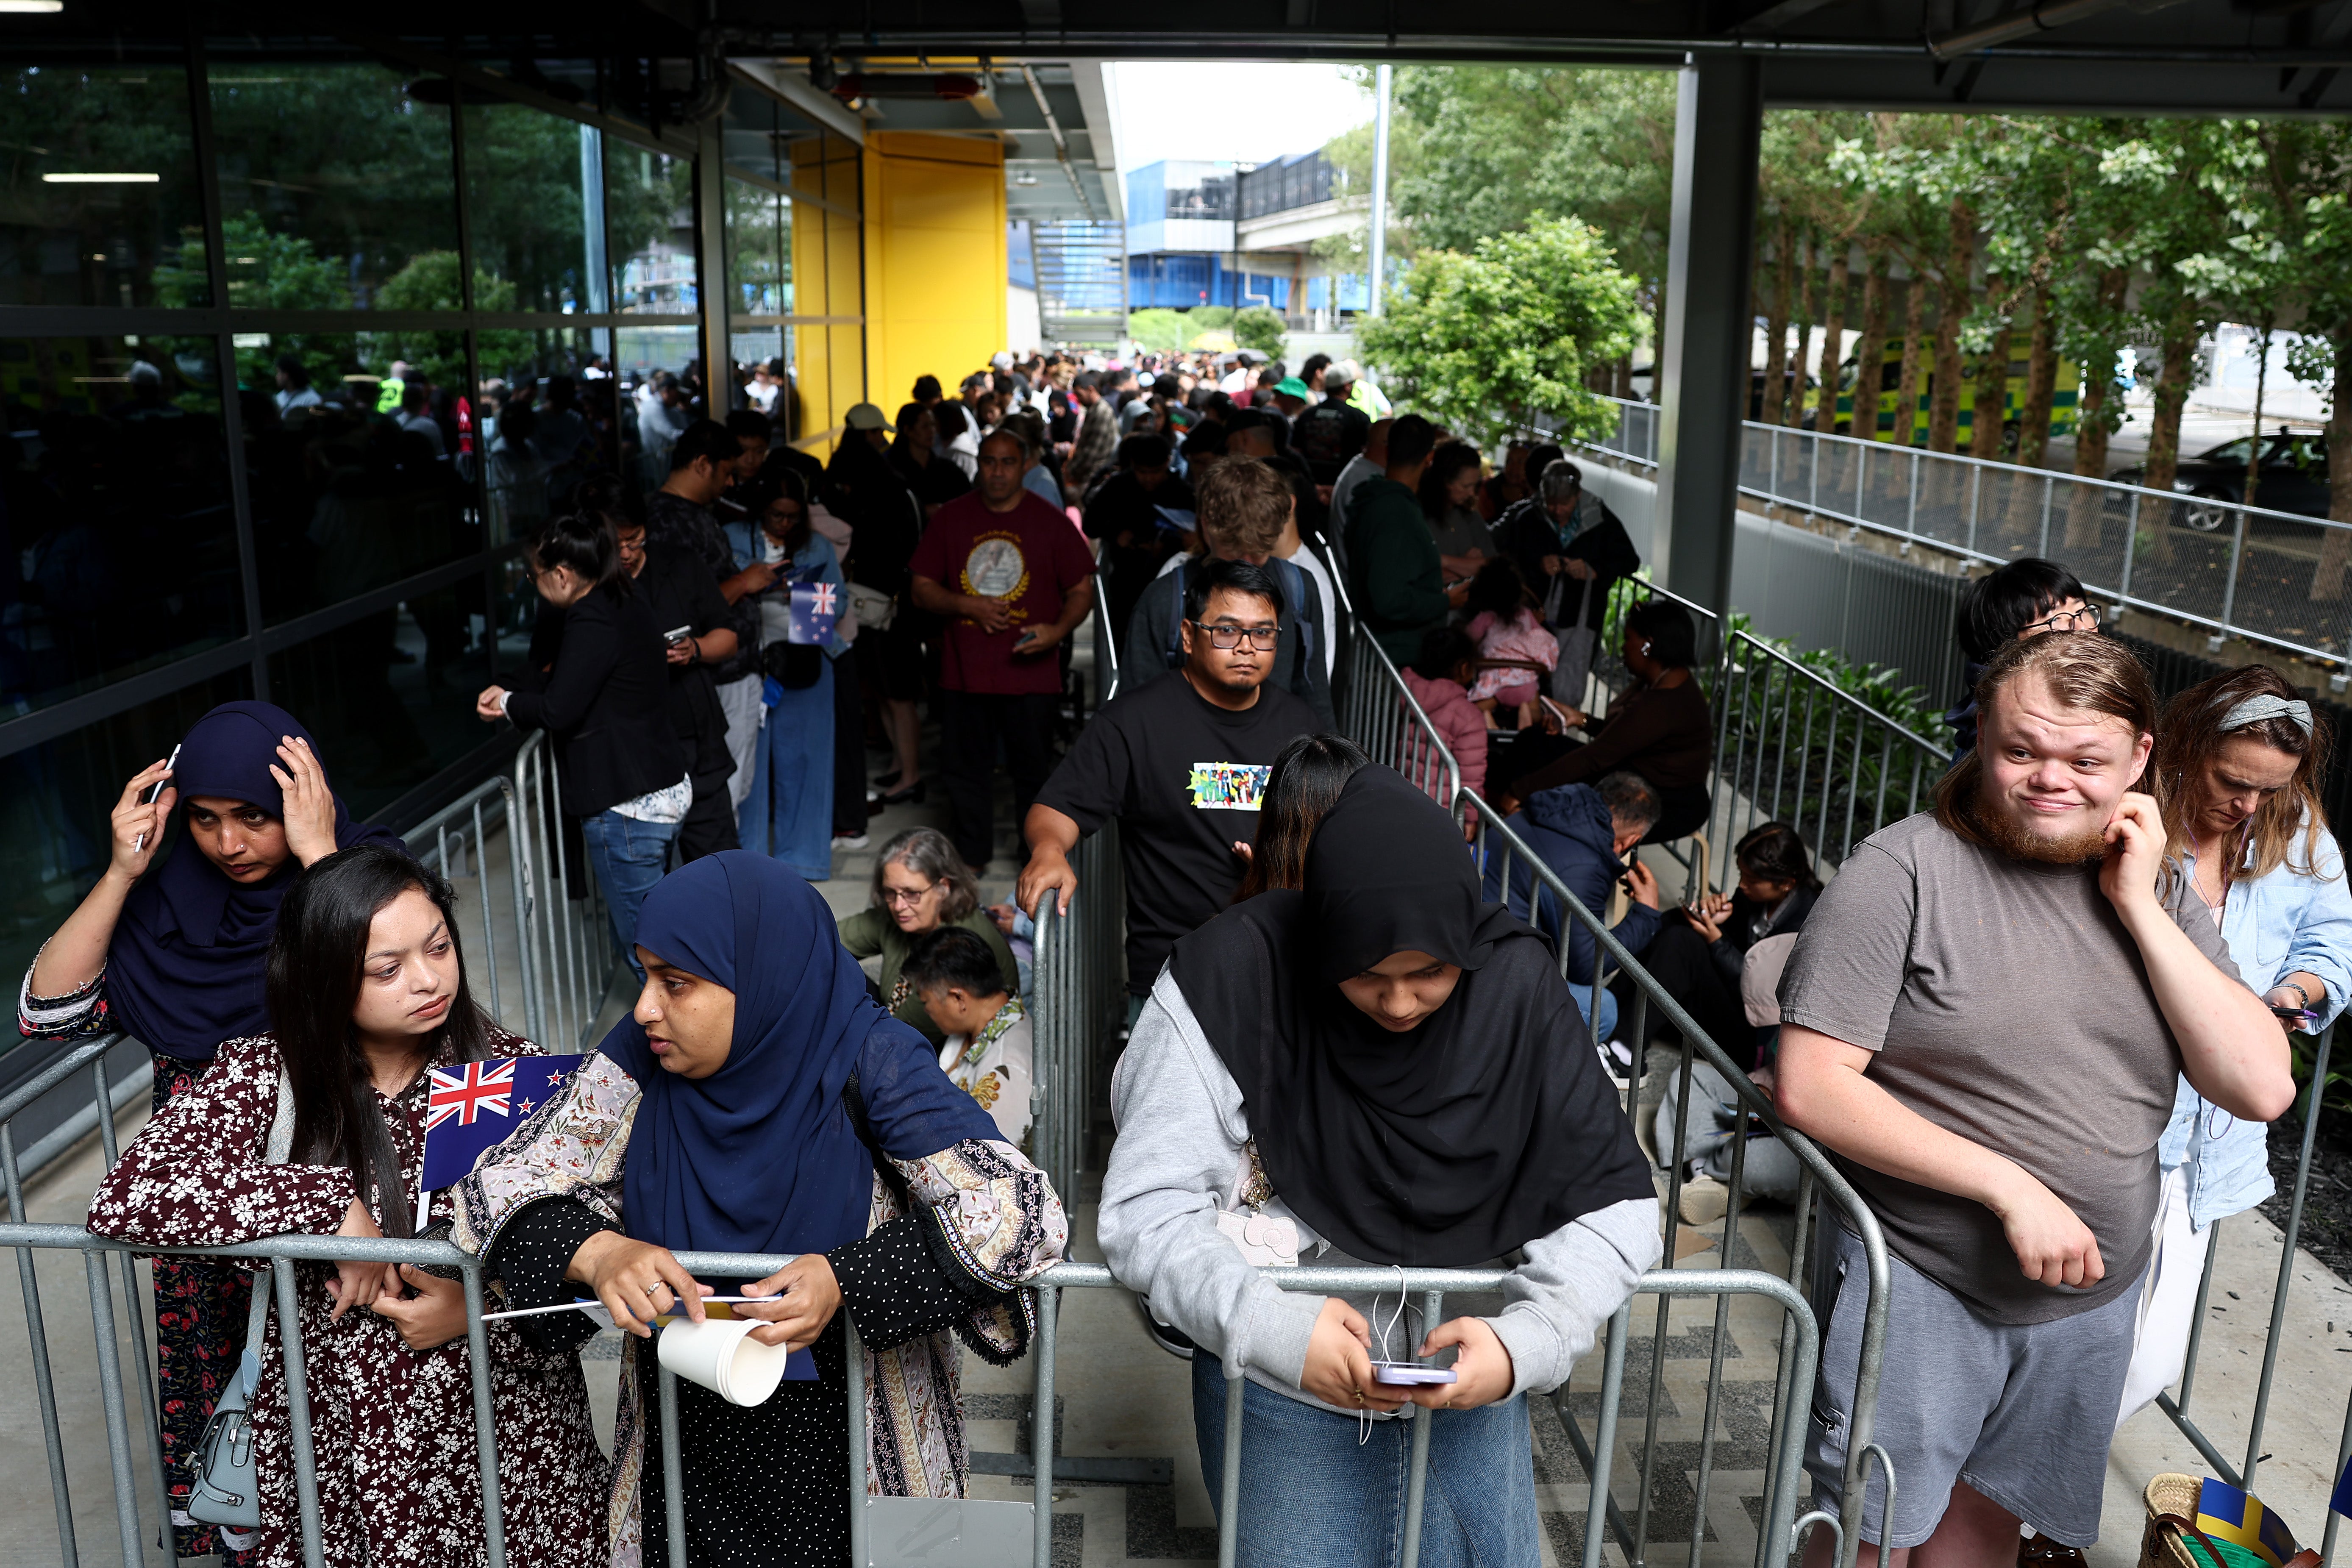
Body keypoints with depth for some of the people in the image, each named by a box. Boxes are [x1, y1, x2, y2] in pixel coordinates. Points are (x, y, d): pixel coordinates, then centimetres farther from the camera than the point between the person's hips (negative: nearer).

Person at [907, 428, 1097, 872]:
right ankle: (970, 858, 24)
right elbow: (922, 588, 8)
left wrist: (1059, 630, -15)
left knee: (1034, 770, 4)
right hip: (964, 671, 2)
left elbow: (1083, 589, 3)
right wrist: (965, 606, -10)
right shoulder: (951, 518, 7)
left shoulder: (1050, 522, 2)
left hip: (1031, 673, -2)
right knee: (966, 769, 9)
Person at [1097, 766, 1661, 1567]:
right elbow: (1145, 1210, -18)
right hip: (1280, 1385, -2)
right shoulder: (1233, 980, -20)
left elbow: (1612, 1202, -9)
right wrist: (1273, 1327, -31)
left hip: (1468, 1380, 3)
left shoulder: (1519, 988, -13)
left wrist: (1529, 1339, -25)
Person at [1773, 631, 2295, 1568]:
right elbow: (1809, 1086, -20)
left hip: (2090, 1300, 5)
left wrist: (2138, 906, -12)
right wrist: (2009, 1186, -22)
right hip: (1919, 1287, -5)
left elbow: (2263, 1088, -8)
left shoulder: (2156, 894, 2)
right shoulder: (1906, 869, -16)